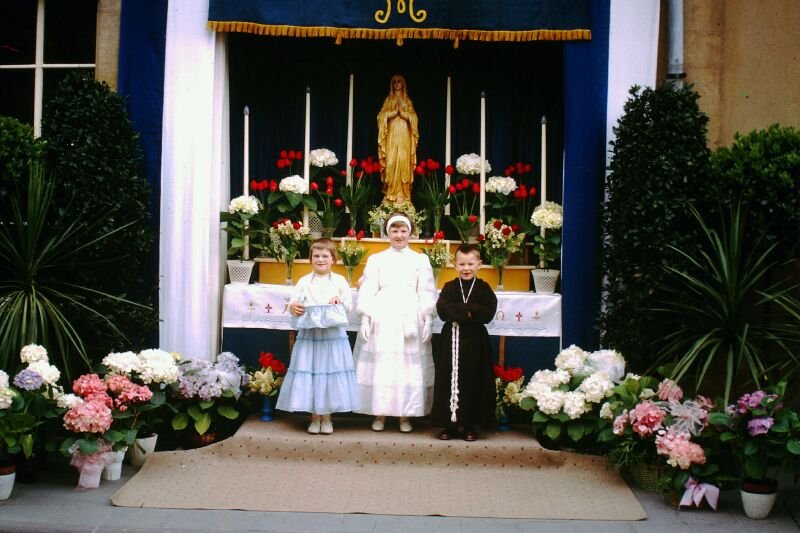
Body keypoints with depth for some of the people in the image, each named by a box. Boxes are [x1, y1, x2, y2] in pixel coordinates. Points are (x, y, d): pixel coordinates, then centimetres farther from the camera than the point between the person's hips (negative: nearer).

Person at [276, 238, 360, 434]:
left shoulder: (340, 281, 5)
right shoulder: (304, 281, 6)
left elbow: (349, 305, 3)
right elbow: (293, 303, 2)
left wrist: (339, 301, -17)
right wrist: (293, 308, -21)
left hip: (333, 334, 0)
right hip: (309, 333, 1)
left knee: (330, 372, 2)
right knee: (310, 372, 2)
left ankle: (326, 417, 15)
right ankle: (315, 417, 15)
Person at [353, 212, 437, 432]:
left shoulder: (420, 260, 10)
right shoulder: (376, 259, 10)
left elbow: (427, 293, 6)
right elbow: (368, 291, 5)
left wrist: (427, 320, -3)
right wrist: (365, 319, -5)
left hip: (409, 320, 0)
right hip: (382, 319, 0)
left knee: (408, 366, -1)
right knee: (380, 365, -1)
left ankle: (405, 415, 8)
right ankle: (379, 414, 9)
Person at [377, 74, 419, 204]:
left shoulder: (407, 100, 13)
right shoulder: (388, 100, 12)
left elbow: (412, 117, 4)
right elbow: (383, 116, 1)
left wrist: (402, 112, -10)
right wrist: (395, 111, -10)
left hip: (404, 135, 0)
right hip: (392, 134, 0)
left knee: (403, 162, -6)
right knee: (391, 162, -8)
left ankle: (403, 195, -6)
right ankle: (390, 195, -7)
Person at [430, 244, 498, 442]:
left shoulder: (483, 288, 2)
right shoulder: (449, 287, 3)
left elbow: (488, 313, -12)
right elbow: (442, 310, -12)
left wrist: (457, 311, -19)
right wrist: (469, 312, -19)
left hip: (475, 341, 0)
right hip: (452, 340, 0)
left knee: (473, 382, 4)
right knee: (451, 381, 3)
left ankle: (470, 425, 15)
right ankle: (449, 424, 12)